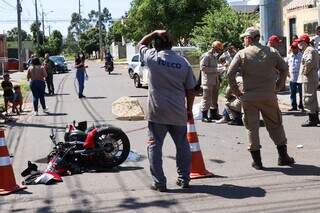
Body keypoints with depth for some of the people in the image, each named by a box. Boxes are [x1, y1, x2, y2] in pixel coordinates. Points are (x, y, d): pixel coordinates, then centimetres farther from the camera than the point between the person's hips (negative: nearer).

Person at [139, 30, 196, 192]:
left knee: (155, 146, 5)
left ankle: (159, 182, 4)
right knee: (182, 145, 16)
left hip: (157, 112, -2)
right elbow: (190, 90, 3)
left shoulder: (152, 58, -6)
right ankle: (184, 179, 23)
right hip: (178, 112, 2)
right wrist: (189, 109, 14)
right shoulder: (184, 63, -1)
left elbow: (141, 44, 16)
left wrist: (155, 33, 12)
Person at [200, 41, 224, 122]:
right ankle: (204, 116, -2)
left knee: (214, 98, 14)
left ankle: (213, 114, 25)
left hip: (215, 81, 9)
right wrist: (214, 70, -22)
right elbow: (202, 67, -20)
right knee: (207, 98, -6)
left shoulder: (215, 56, 18)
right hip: (208, 81, -9)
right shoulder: (206, 56, -11)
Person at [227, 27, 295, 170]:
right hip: (269, 96, 2)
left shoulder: (242, 54, -3)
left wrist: (236, 92, 0)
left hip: (249, 97, -2)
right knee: (275, 125, 14)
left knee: (252, 127, 6)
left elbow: (230, 74, -9)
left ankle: (257, 161, 7)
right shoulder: (271, 52, 4)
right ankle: (283, 156, 18)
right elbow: (284, 69, 8)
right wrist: (278, 86, 14)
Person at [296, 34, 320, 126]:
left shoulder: (309, 50, -14)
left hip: (308, 79, -11)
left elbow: (309, 62, -31)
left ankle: (312, 120, -6)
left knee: (308, 99, -8)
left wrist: (305, 72, -19)